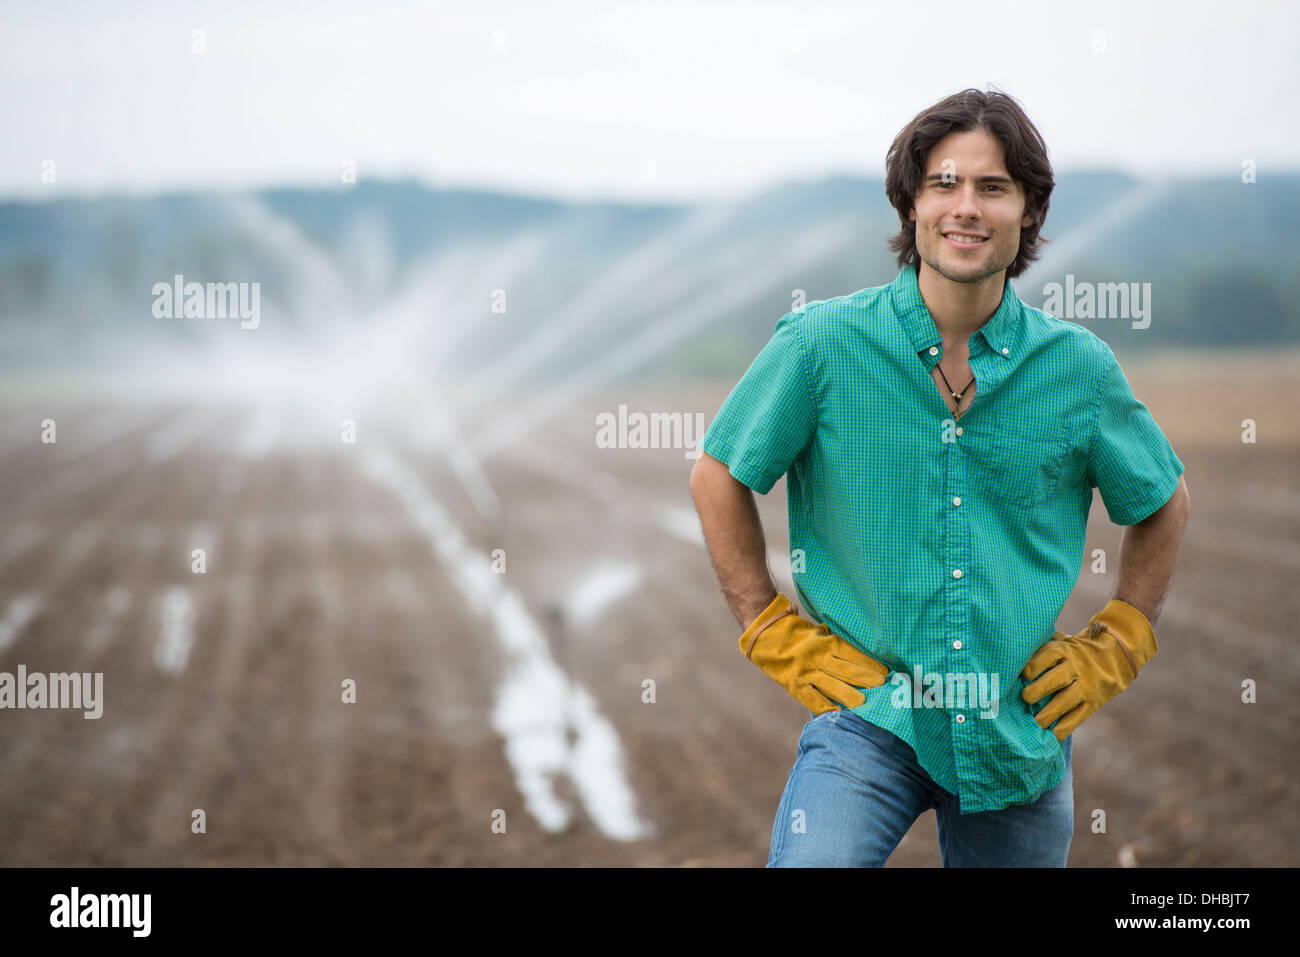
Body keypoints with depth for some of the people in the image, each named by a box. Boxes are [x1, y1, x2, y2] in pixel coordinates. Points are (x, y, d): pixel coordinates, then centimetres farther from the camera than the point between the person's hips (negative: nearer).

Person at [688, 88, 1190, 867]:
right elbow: (720, 478, 7)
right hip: (869, 713, -3)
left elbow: (1164, 503, 18)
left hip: (1020, 732, 3)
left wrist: (1114, 647, 11)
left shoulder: (1078, 367, 0)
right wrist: (776, 636, 3)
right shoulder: (825, 344, -6)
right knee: (813, 860, -28)